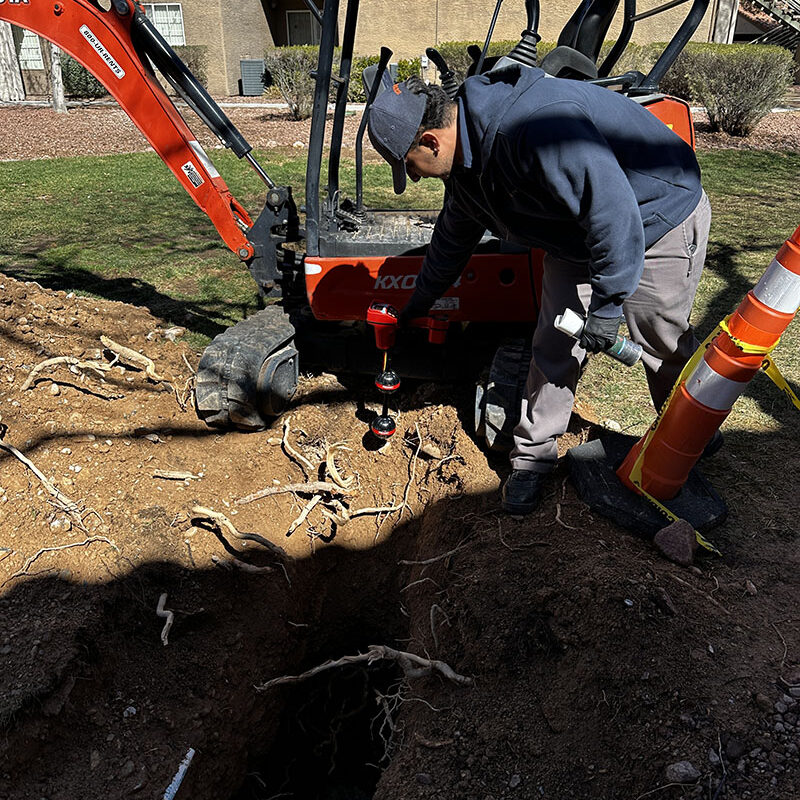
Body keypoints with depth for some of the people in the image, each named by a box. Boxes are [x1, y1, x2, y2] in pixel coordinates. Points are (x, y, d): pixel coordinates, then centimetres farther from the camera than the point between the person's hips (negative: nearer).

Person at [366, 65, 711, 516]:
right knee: (554, 344, 2)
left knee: (666, 345, 5)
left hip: (660, 219, -7)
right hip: (579, 230, 8)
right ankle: (534, 454, 14)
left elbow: (612, 207, -36)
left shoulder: (534, 129, -37)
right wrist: (421, 301, 24)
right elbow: (455, 235, 13)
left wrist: (608, 300, -27)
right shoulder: (467, 156, -4)